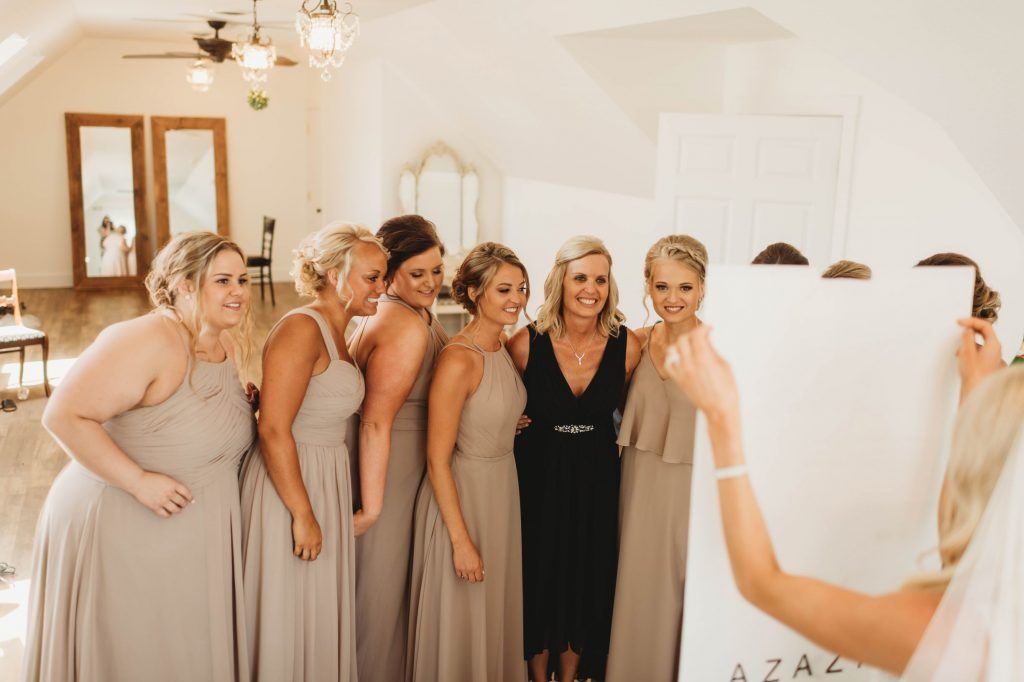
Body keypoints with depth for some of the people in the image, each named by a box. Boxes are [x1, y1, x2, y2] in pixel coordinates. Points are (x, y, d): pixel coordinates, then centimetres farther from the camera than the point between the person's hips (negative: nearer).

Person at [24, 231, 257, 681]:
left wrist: (247, 409, 0)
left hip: (198, 533, 7)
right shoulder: (147, 340, -24)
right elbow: (64, 416, -27)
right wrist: (139, 481, -28)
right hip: (121, 531, -7)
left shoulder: (227, 344, 2)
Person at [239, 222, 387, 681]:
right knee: (288, 622, 6)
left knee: (321, 619, 19)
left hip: (324, 484, 9)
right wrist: (303, 515, -21)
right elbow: (274, 429, -23)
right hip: (288, 488, -9)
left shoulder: (337, 333, 11)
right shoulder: (301, 328, -18)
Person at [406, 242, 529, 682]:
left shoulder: (506, 346, 2)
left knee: (498, 609, 23)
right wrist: (460, 540, -20)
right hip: (461, 495, -8)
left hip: (503, 491, 8)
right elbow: (437, 459, -21)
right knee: (462, 622, 9)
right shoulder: (458, 360, -23)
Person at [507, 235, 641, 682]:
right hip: (538, 477, -1)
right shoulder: (526, 344, -15)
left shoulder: (627, 347, -11)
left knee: (587, 583, 15)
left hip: (597, 481, 2)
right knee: (539, 582, 12)